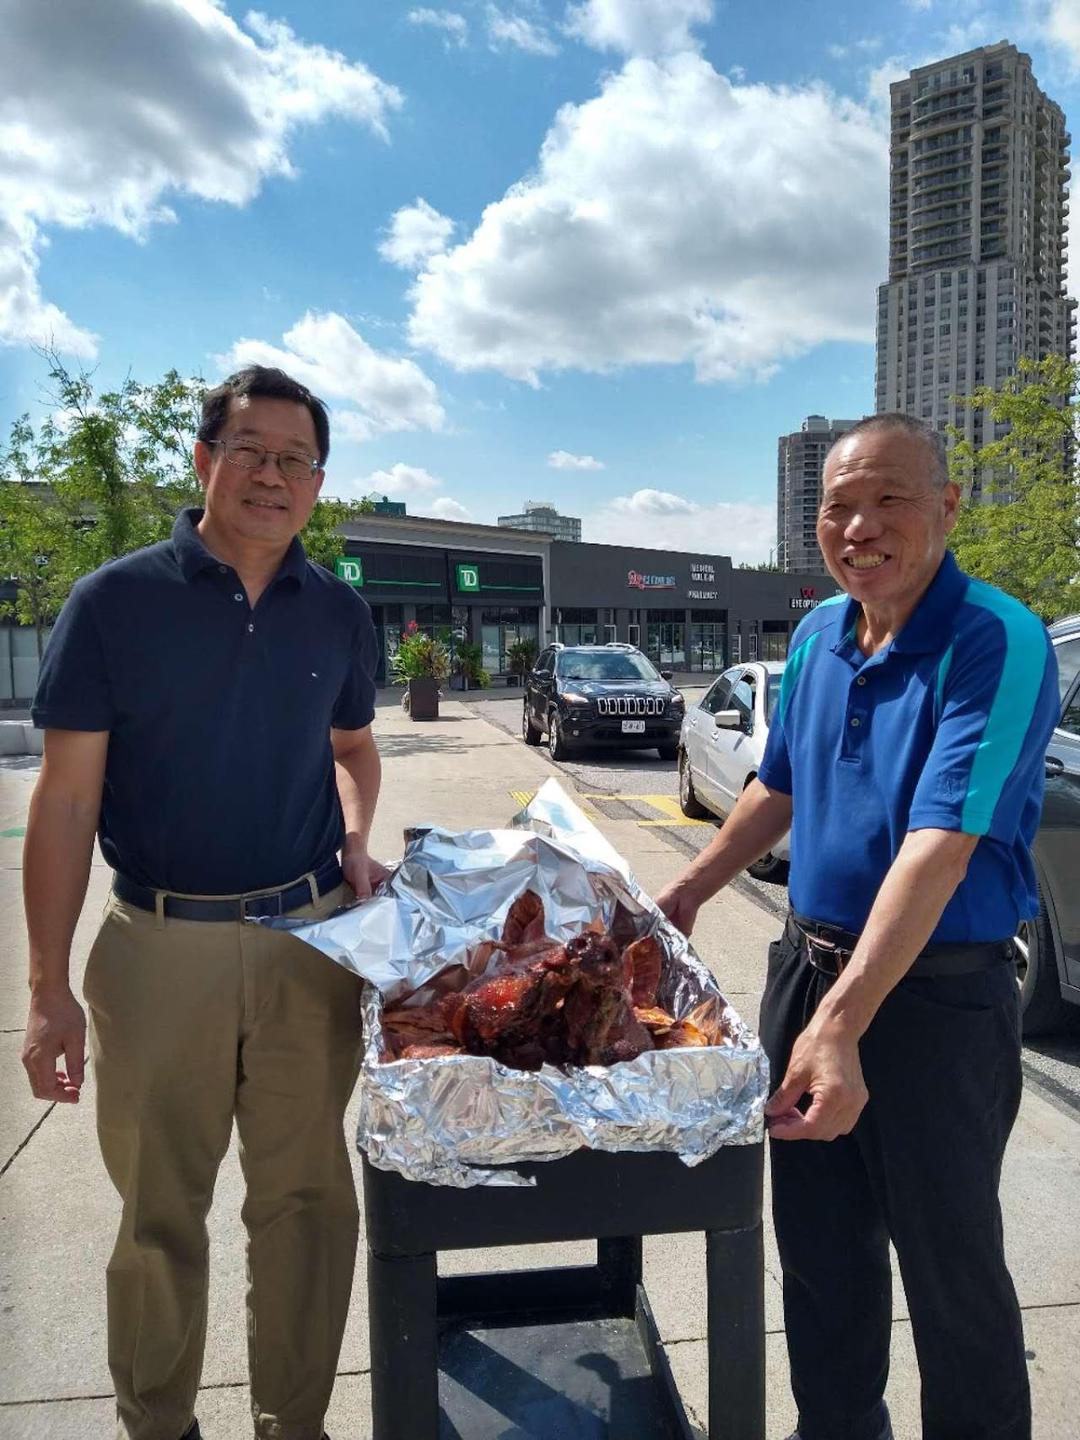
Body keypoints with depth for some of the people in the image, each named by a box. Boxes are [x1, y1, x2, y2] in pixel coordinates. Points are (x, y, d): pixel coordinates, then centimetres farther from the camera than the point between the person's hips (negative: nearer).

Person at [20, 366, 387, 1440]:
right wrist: (48, 988, -8)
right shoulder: (116, 601, -5)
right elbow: (66, 797, -5)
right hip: (160, 946, -2)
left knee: (306, 1200, 13)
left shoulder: (339, 612, 4)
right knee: (160, 1210, 15)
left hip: (310, 940, 3)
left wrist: (356, 843, -1)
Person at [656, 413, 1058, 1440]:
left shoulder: (997, 643, -19)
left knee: (950, 1265, 11)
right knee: (818, 1244, 21)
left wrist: (841, 1026, -35)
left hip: (935, 992, -6)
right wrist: (689, 890, 17)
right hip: (808, 961, 7)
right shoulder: (816, 634, 3)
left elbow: (939, 850, -29)